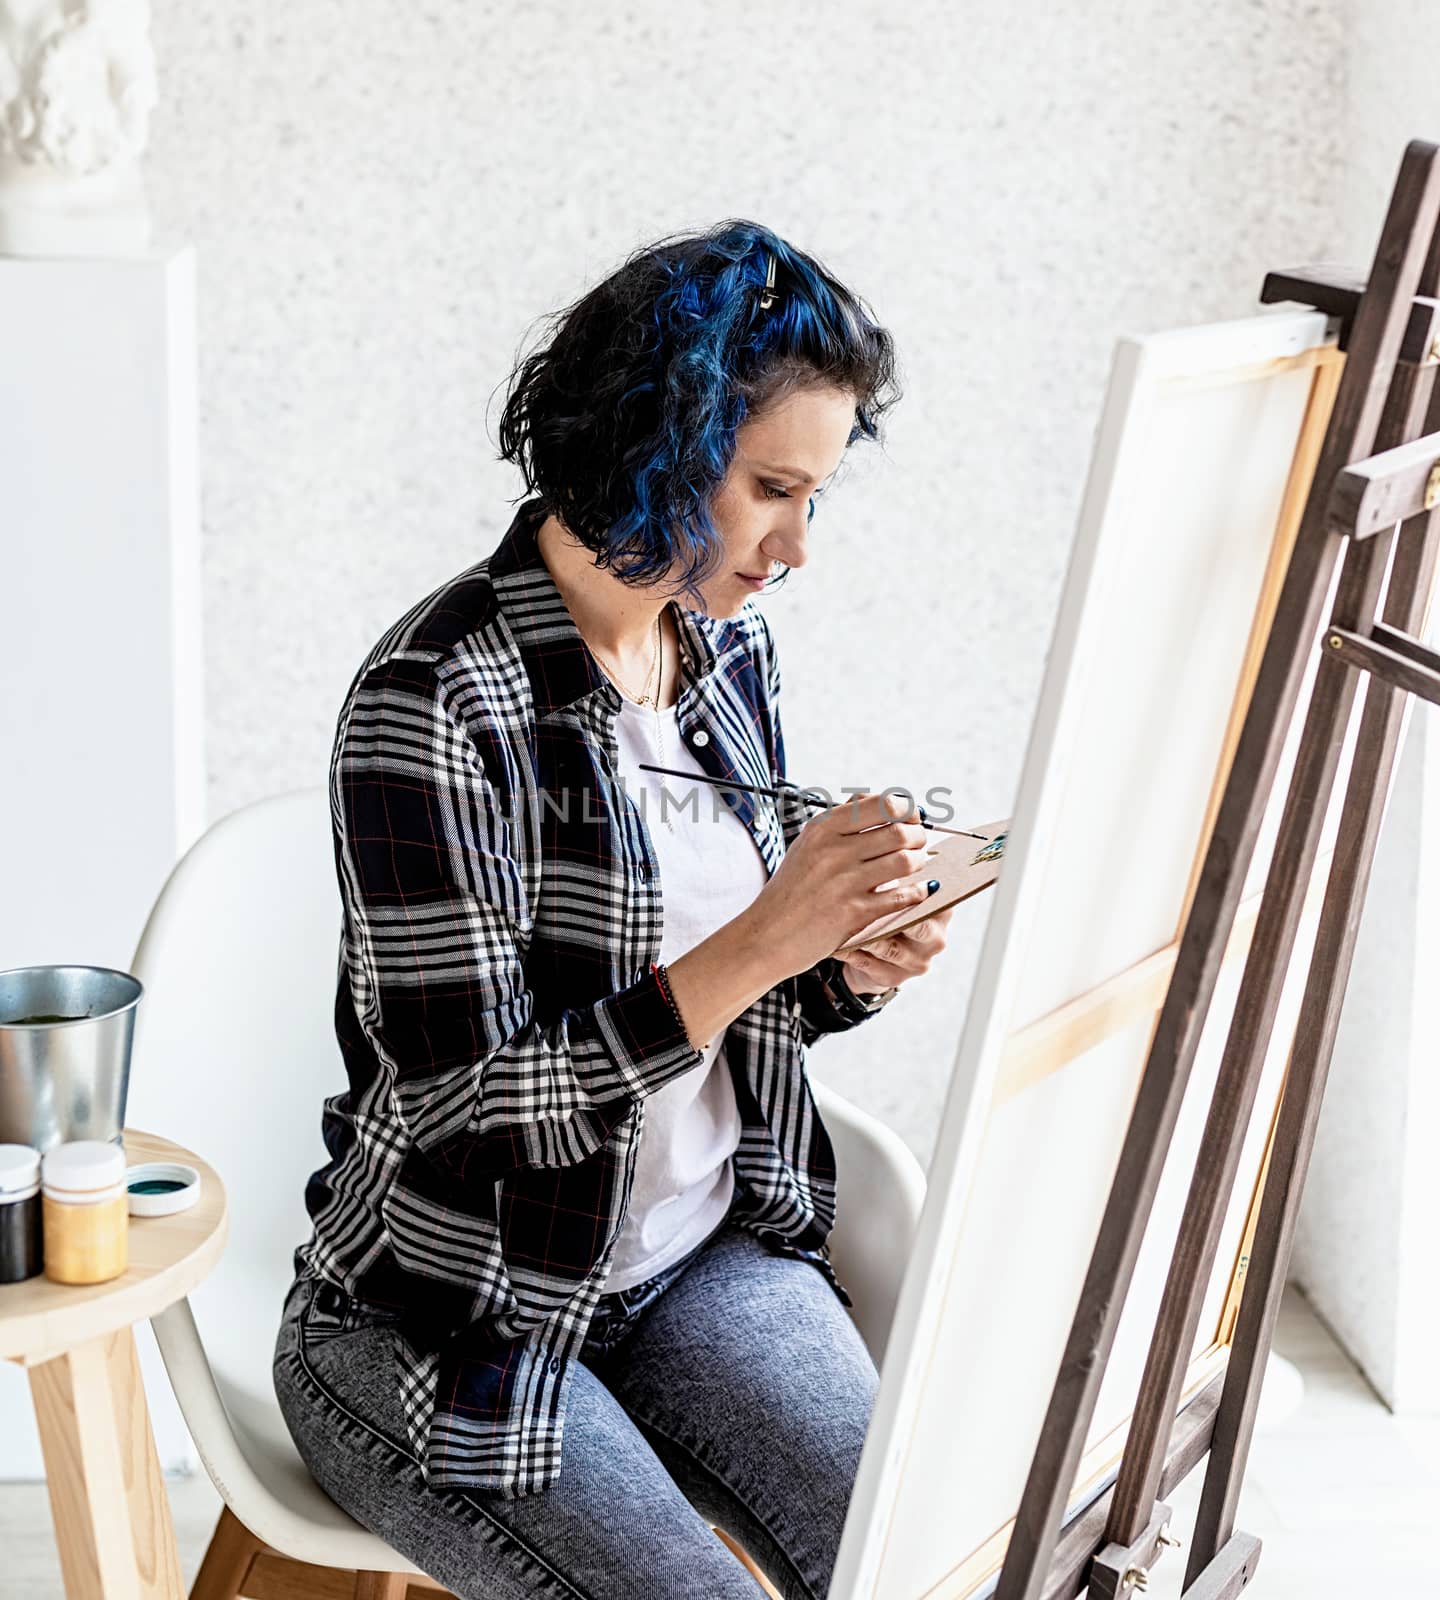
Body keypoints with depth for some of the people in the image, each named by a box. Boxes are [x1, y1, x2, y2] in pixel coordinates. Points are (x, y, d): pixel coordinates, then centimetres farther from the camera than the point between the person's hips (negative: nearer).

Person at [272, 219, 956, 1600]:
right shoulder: (437, 702, -21)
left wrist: (854, 971, -8)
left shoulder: (730, 649, 3)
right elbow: (466, 1101, -23)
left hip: (707, 1255, 6)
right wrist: (756, 948, -29)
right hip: (450, 1315, -6)